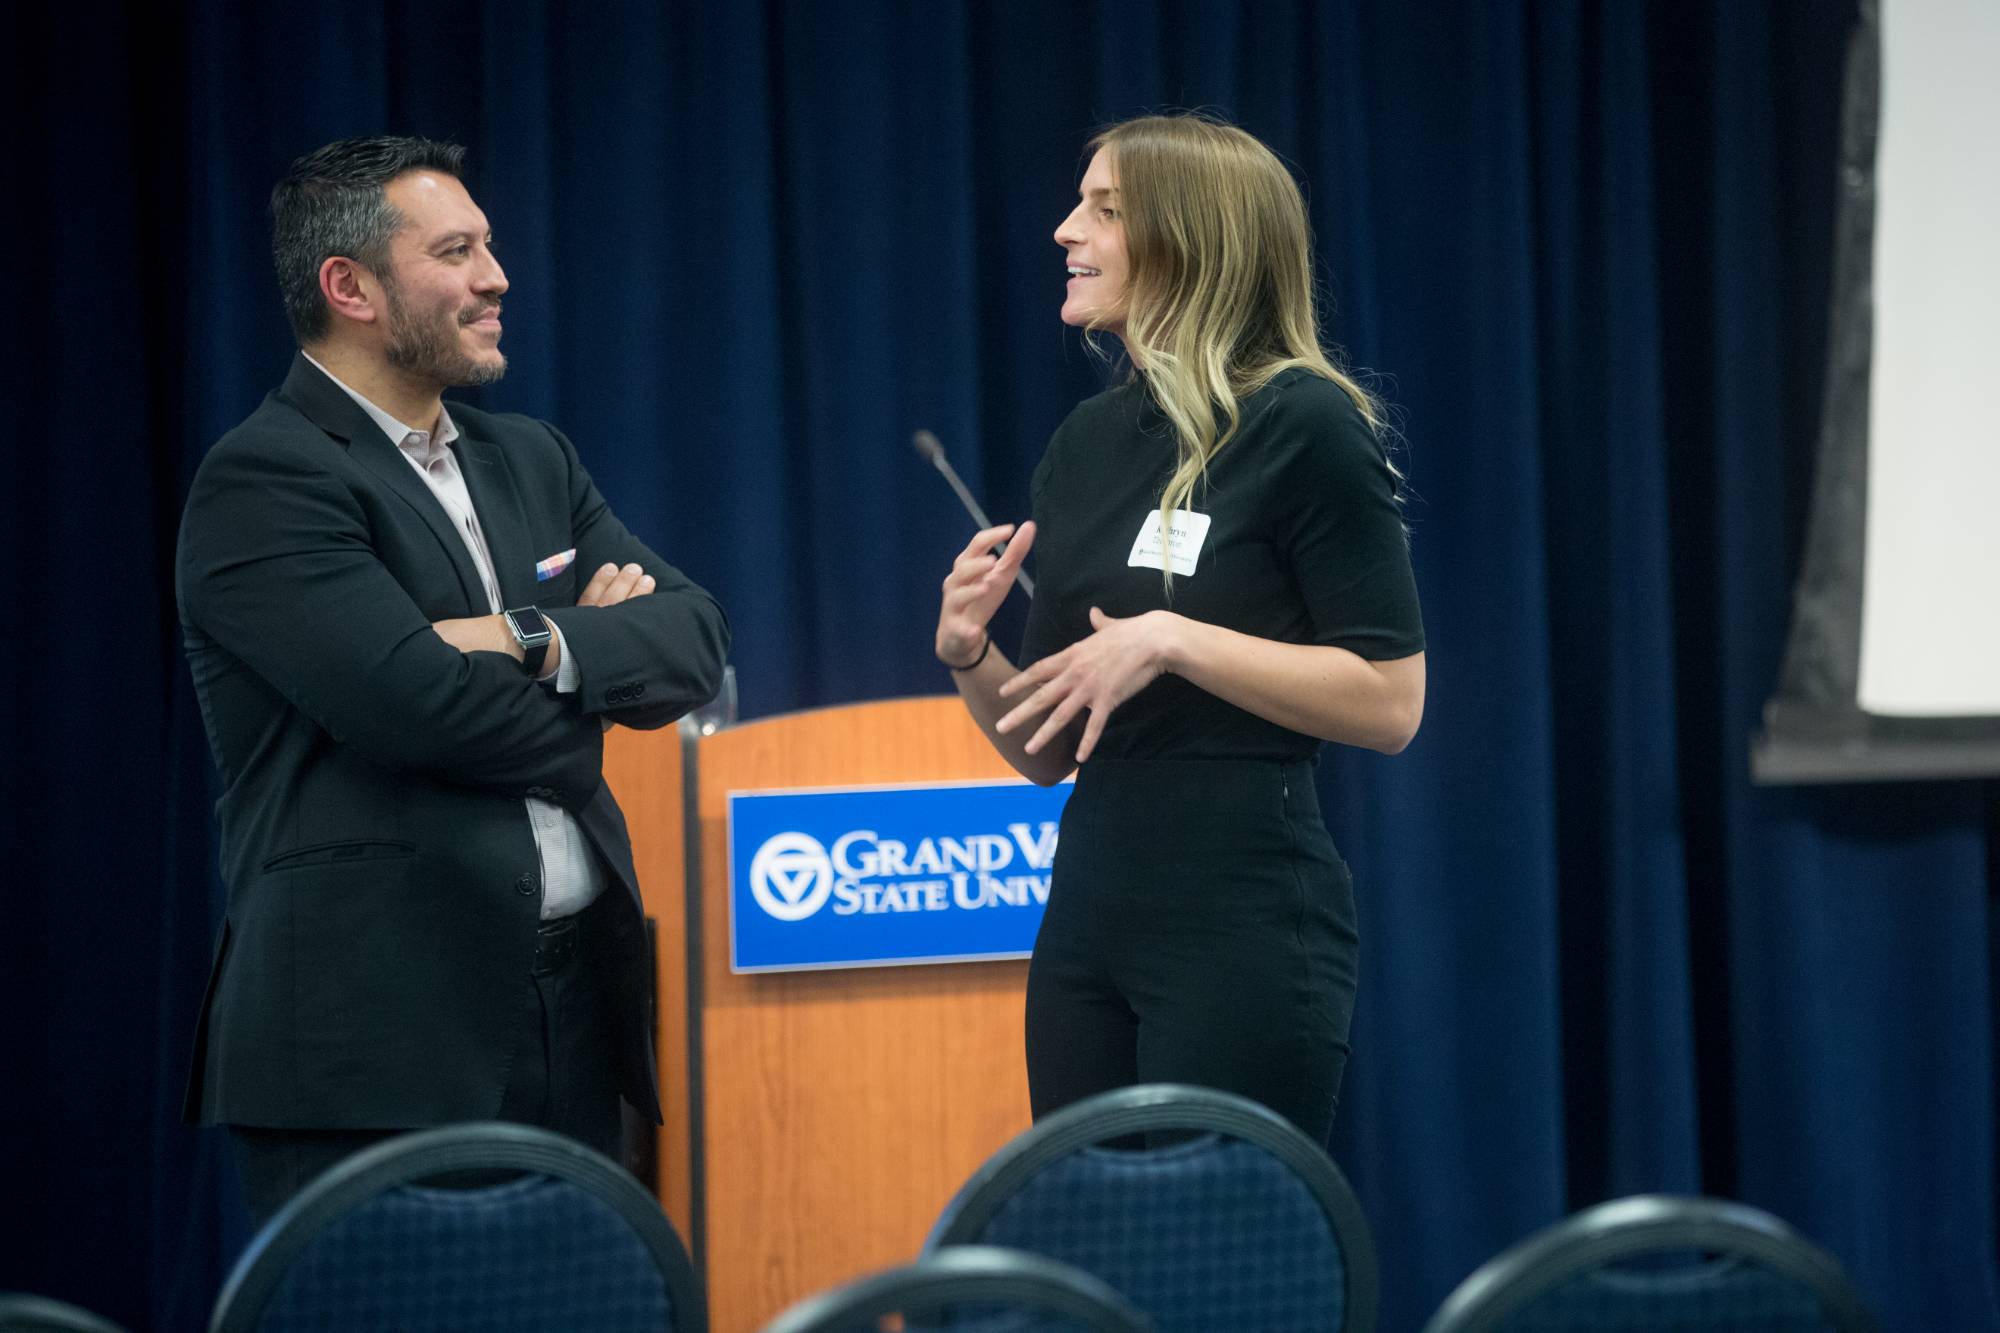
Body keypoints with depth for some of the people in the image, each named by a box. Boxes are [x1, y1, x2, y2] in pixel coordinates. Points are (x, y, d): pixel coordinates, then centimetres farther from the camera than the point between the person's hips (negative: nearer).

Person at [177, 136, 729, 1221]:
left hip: (570, 1027, 8)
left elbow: (693, 640, 8)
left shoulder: (529, 459, 19)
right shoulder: (263, 482, -7)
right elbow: (422, 705, -19)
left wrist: (539, 644, -12)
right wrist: (602, 661, -1)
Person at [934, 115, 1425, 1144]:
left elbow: (1390, 702, -13)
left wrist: (1171, 641, -18)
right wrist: (968, 653, -2)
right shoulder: (1089, 442, 14)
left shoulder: (1302, 424, -7)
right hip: (1090, 910, 7)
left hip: (1247, 919, -7)